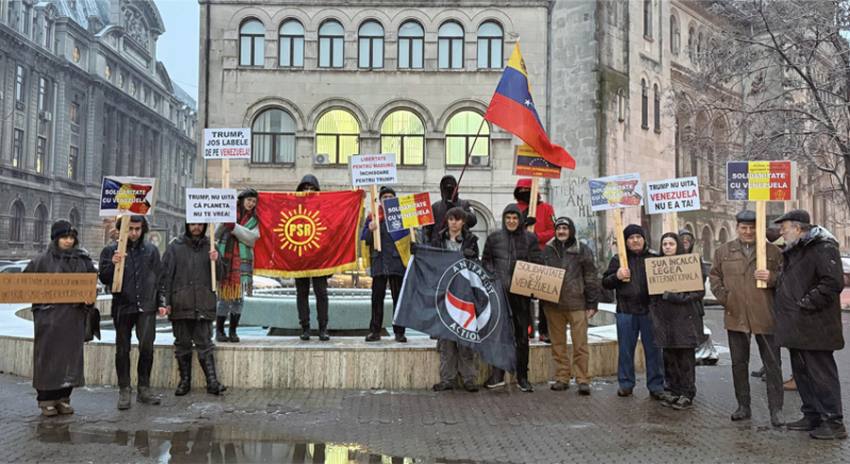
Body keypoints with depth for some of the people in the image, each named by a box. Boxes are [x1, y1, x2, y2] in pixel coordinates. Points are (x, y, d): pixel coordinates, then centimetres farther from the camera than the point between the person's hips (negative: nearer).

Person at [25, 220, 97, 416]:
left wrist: (90, 299, -10)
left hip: (74, 317, 3)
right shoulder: (43, 260, 0)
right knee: (48, 356, 2)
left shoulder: (83, 260, 7)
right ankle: (46, 400, 11)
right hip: (49, 317, -3)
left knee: (70, 355, 6)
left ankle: (63, 398, 16)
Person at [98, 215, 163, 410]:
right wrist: (112, 264, -20)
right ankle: (124, 391, 15)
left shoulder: (151, 250, 8)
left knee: (147, 347, -5)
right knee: (123, 350, 7)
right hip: (122, 306, 0)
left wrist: (161, 303, 7)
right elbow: (104, 279, -1)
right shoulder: (110, 251, 3)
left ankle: (144, 389, 8)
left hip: (146, 307, 0)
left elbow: (159, 278, 11)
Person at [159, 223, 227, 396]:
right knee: (182, 345, 8)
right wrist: (165, 301, -6)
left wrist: (216, 261, -10)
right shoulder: (175, 248, 4)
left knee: (205, 345, -1)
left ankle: (212, 382, -1)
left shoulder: (210, 247, 10)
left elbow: (219, 275, 10)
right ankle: (185, 381, 17)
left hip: (204, 306, 0)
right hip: (180, 306, 0)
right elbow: (165, 276, 2)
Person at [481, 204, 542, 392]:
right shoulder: (494, 238, 7)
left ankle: (522, 377, 15)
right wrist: (493, 275, -3)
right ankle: (497, 374, 9)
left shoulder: (530, 238, 6)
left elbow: (538, 263, 6)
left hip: (521, 293, 0)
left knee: (522, 335, 6)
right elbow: (485, 260, 13)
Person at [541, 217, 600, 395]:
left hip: (576, 303, -3)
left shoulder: (582, 250, 0)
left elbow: (591, 279, 0)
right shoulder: (548, 250, 10)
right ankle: (561, 378, 18)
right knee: (558, 344, 9)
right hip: (553, 304, 4)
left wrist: (592, 304, -4)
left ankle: (583, 380, 4)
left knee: (580, 344, -2)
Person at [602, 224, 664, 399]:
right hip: (626, 311, 1)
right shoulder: (618, 259, 7)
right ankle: (626, 384, 19)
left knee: (653, 349, 5)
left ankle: (656, 386, 14)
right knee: (626, 350, 8)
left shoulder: (654, 258, 5)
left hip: (649, 310, 0)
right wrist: (616, 276, -13)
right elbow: (605, 283, 6)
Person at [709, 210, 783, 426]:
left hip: (765, 317, -2)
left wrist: (772, 278, -16)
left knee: (773, 365, 2)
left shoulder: (772, 251, 2)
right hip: (736, 316, 2)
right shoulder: (724, 251, 7)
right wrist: (722, 296, 0)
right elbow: (714, 276, 14)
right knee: (739, 363, 11)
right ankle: (743, 406, 23)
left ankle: (776, 409, 11)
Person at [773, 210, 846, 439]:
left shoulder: (823, 248, -14)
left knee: (822, 374, -4)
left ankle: (834, 422, 5)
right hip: (796, 326, 10)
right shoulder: (793, 251, 17)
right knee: (801, 372, 16)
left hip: (814, 327, -10)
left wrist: (807, 303, -20)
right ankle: (812, 416, 26)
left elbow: (834, 282, -23)